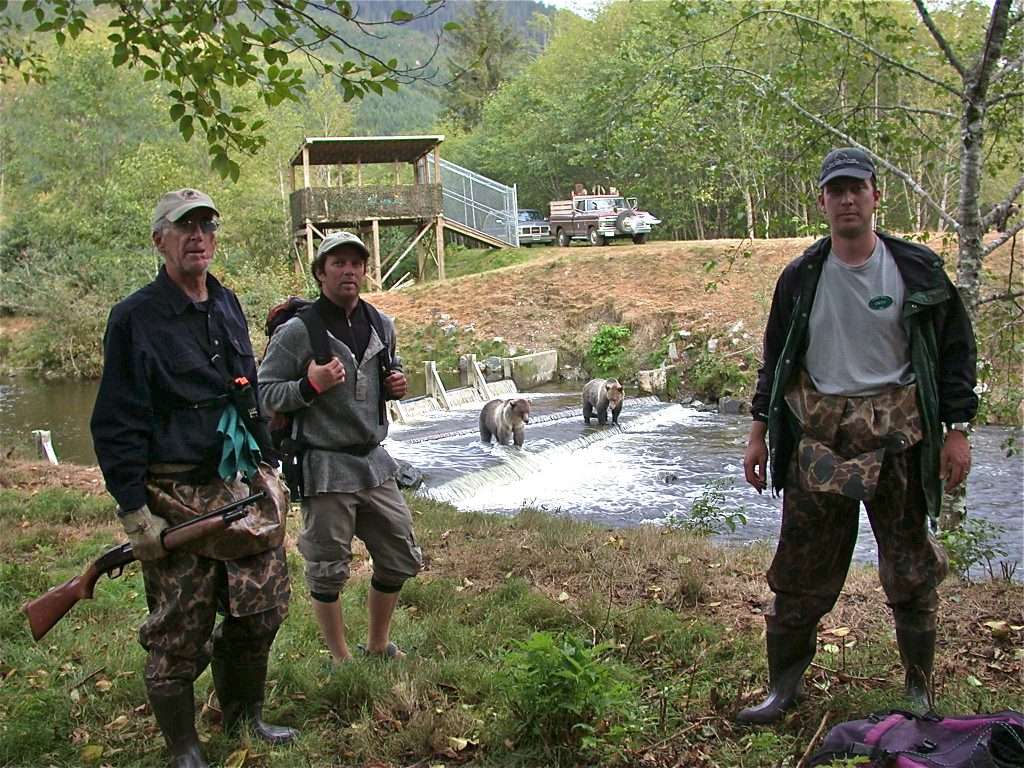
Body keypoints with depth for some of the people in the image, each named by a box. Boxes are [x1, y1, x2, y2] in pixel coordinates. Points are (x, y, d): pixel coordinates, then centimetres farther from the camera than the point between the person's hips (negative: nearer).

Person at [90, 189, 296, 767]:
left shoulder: (228, 306, 12)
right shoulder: (135, 318, -8)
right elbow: (116, 424, -10)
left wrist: (265, 471, 20)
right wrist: (135, 512, -14)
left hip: (243, 487, 6)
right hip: (176, 498, -6)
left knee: (262, 609, 12)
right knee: (178, 632, 1)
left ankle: (245, 715, 34)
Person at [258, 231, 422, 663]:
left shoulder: (381, 326, 8)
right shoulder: (297, 332, -11)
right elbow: (264, 395, -10)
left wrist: (396, 384, 3)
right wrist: (310, 385, -26)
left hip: (374, 461, 6)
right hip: (325, 469, -6)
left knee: (400, 561, 14)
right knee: (328, 572, 6)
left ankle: (379, 645, 35)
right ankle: (341, 659, 26)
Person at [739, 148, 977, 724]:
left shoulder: (917, 269, -1)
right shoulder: (801, 277, 4)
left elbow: (956, 349, 3)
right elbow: (775, 358, 12)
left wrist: (958, 429, -2)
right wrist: (760, 431, 11)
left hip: (896, 436, -1)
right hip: (818, 436, 2)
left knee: (911, 569, 7)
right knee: (801, 569, 5)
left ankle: (920, 691, 25)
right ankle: (785, 685, 20)